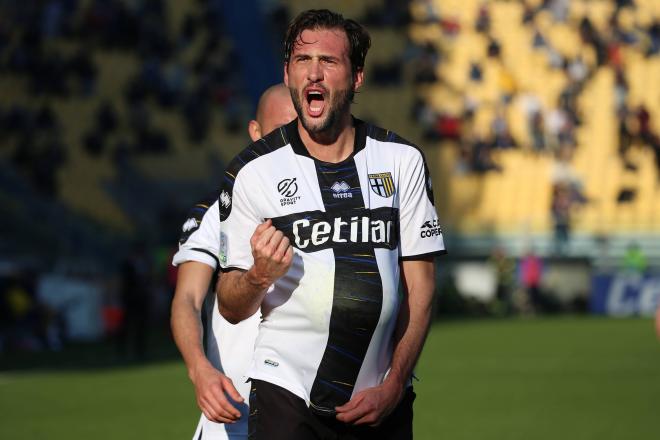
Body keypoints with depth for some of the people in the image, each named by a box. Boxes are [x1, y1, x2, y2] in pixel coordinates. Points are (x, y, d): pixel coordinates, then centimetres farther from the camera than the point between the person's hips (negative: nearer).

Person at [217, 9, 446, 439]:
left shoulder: (403, 160, 4)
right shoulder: (253, 170, -1)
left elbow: (420, 286, 4)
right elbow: (231, 308, 1)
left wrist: (394, 385, -5)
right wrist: (260, 275, -20)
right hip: (286, 392, -2)